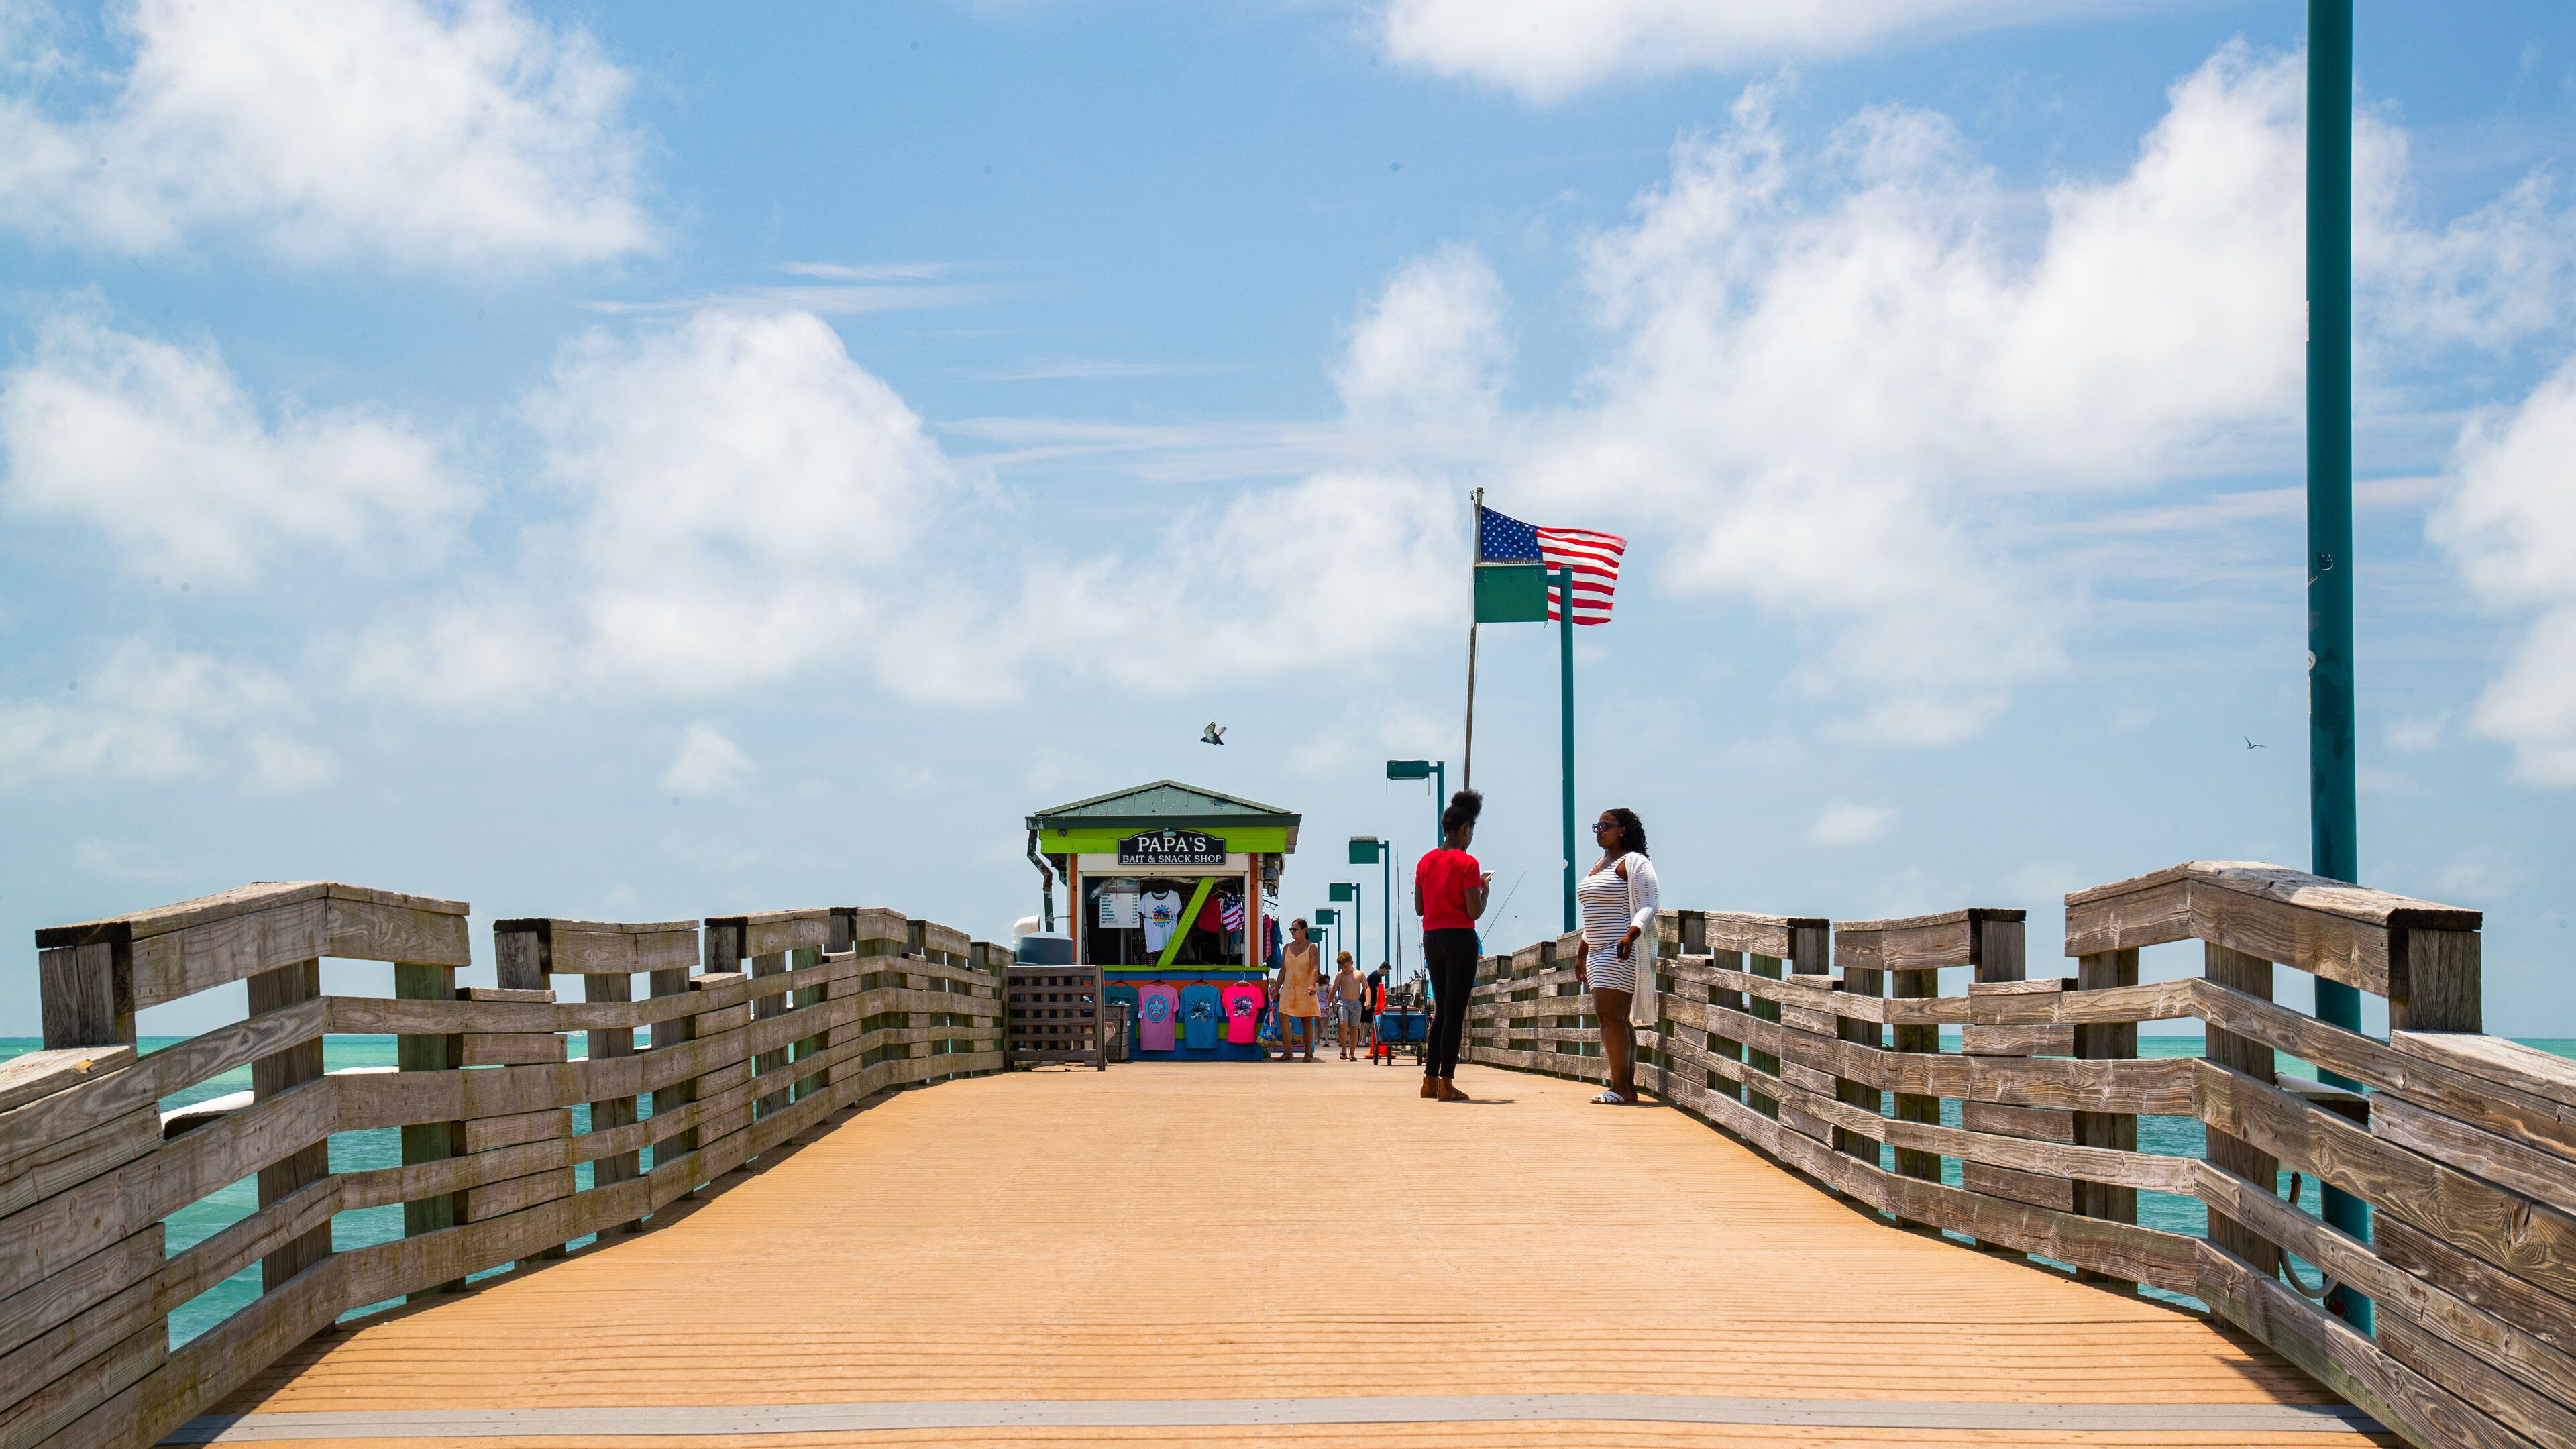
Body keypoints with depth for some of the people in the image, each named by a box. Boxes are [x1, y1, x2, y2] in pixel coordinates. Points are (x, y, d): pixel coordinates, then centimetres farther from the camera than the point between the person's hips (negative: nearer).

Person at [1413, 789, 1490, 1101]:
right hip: (1460, 938, -6)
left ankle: (1430, 1080, 14)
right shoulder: (1467, 863, -10)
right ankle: (1446, 1083, -5)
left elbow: (1419, 908, 11)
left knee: (1441, 1011, 15)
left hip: (1431, 939, 7)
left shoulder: (1425, 861, 8)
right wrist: (1485, 889, 5)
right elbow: (1474, 912, -13)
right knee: (1455, 1013, -3)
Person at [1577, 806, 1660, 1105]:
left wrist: (1630, 935, -31)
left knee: (1610, 1014, -15)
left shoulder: (1633, 863, -7)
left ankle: (1620, 1089, -16)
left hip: (1622, 952, -9)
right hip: (1600, 953, 9)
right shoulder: (1600, 865, 21)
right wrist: (1583, 955, 26)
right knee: (1619, 1019, 6)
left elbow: (1648, 906, -16)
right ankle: (1628, 1088, 5)